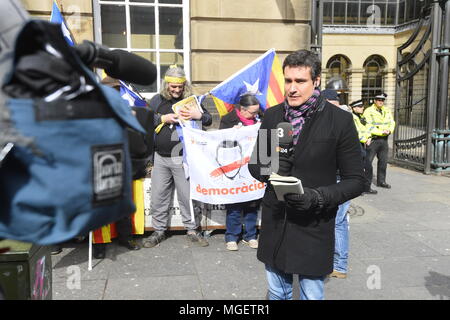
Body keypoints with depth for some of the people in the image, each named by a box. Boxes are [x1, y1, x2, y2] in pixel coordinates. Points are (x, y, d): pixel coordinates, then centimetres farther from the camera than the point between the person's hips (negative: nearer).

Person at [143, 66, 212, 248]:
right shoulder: (157, 100, 9)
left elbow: (209, 119, 5)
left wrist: (197, 115, -16)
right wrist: (164, 118, -10)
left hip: (183, 158, -2)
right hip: (160, 158, 2)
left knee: (188, 196, 3)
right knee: (158, 197, 9)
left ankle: (192, 230, 18)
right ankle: (159, 231, 23)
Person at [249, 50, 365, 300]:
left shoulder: (340, 120, -10)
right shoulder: (272, 115, 1)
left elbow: (355, 181, -7)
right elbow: (255, 164, 7)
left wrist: (317, 197, -23)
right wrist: (271, 170, -16)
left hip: (314, 227, -3)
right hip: (274, 223, 4)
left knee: (312, 294, 12)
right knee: (277, 293, 21)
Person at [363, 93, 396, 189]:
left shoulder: (387, 111, 14)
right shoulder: (368, 111, -7)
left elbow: (392, 123, 10)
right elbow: (368, 127, -14)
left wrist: (389, 130, -12)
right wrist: (381, 132, -19)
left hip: (384, 139, 6)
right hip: (373, 139, -6)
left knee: (383, 161, 12)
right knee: (368, 161, -6)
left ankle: (381, 181, 24)